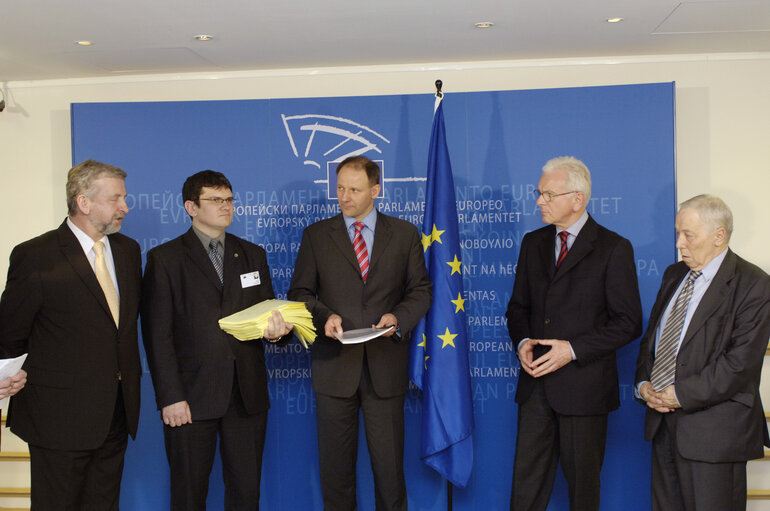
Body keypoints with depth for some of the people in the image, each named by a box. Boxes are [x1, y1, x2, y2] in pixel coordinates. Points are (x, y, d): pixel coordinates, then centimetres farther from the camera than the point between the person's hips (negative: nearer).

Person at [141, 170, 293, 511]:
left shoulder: (253, 255, 14)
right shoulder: (165, 259, 2)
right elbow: (157, 335, -4)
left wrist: (277, 330, -9)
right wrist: (170, 397, -10)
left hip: (247, 394, 3)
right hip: (191, 396, -3)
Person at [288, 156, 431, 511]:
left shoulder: (404, 234, 7)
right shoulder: (316, 235, 6)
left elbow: (421, 290, 8)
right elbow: (299, 292, 6)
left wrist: (399, 316, -12)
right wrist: (324, 316, -14)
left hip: (386, 365, 0)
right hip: (334, 365, 1)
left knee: (389, 461, 7)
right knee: (335, 461, 9)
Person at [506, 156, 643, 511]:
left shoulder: (613, 248, -6)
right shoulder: (533, 243, 10)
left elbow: (628, 322, -8)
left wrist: (573, 349, -17)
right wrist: (523, 341, -5)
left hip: (584, 384, -4)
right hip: (536, 382, 4)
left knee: (582, 480, 10)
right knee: (527, 481, 10)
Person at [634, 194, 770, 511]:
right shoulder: (674, 275, 14)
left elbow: (741, 362, -18)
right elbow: (651, 336, 17)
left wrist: (682, 394, -16)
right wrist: (644, 384, 1)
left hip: (713, 428, -7)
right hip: (663, 419, 7)